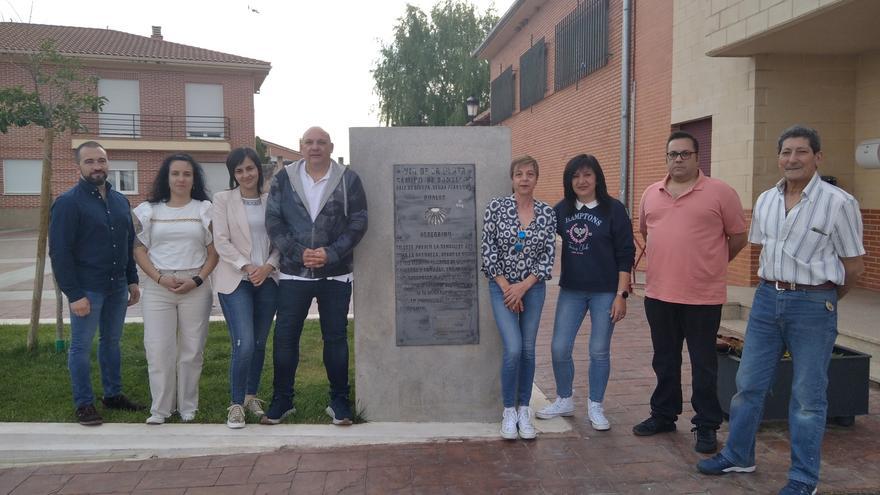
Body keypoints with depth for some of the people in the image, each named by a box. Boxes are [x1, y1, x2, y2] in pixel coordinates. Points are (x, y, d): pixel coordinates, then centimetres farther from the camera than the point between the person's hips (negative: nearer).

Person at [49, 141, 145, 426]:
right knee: (81, 347, 4)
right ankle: (84, 404, 14)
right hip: (87, 289, -6)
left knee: (112, 342, 15)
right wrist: (74, 294, -17)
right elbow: (59, 252, -13)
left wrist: (132, 280, 12)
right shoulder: (68, 203, -9)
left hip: (117, 287, 6)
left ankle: (113, 395, 27)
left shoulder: (120, 201, 11)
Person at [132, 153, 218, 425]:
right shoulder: (150, 210, 7)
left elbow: (213, 252, 4)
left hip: (195, 287, 0)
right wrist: (161, 278, -9)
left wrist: (197, 279, -10)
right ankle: (160, 409, 11)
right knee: (158, 350, 0)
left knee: (191, 350, 5)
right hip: (158, 288, 1)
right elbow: (139, 250, 5)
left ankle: (188, 408, 17)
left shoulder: (205, 210, 5)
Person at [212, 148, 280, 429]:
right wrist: (246, 267, -13)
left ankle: (251, 397, 26)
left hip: (267, 279, 3)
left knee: (260, 343, 9)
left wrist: (268, 266, -10)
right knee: (244, 344, -12)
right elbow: (221, 241, -5)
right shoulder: (223, 200, 2)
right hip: (235, 280, -3)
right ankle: (236, 404, 2)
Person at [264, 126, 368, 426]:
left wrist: (331, 253, -14)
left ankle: (339, 401, 19)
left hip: (335, 274, -1)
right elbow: (273, 221, 0)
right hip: (293, 272, 1)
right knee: (284, 336, 4)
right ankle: (281, 401, 18)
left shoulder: (348, 180, 1)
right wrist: (299, 252, -13)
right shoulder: (283, 179, 4)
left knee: (336, 337, 6)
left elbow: (358, 222, -2)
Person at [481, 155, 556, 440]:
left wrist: (523, 286, -10)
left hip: (533, 287, 3)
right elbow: (488, 250, -6)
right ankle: (508, 412, 6)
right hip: (501, 286, -2)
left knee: (528, 350, 7)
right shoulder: (496, 206, -6)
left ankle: (524, 411, 20)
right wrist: (506, 287, -10)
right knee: (513, 349, -12)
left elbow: (548, 255, -1)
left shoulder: (547, 213, 1)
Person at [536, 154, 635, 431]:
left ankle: (595, 407, 24)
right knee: (559, 348, 4)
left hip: (605, 292, -3)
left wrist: (621, 294, -11)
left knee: (599, 351, 7)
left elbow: (625, 255, -6)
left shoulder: (613, 209, -6)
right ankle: (564, 401, 25)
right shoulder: (562, 210, 3)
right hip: (571, 291, 3)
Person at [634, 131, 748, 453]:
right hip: (658, 294, 5)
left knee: (703, 364, 6)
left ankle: (706, 426, 20)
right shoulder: (651, 194, 8)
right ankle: (664, 415, 32)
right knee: (664, 360, 17)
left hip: (702, 296, -4)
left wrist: (709, 265, 7)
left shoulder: (720, 192, -6)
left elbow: (738, 237, -1)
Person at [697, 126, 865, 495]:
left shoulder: (838, 202, -9)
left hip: (813, 305, -5)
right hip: (767, 299, 5)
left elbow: (855, 264, -3)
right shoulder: (765, 200, 7)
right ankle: (737, 455, 29)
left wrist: (823, 297, 7)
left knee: (808, 395, 5)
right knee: (749, 383, 12)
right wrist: (773, 287, 13)